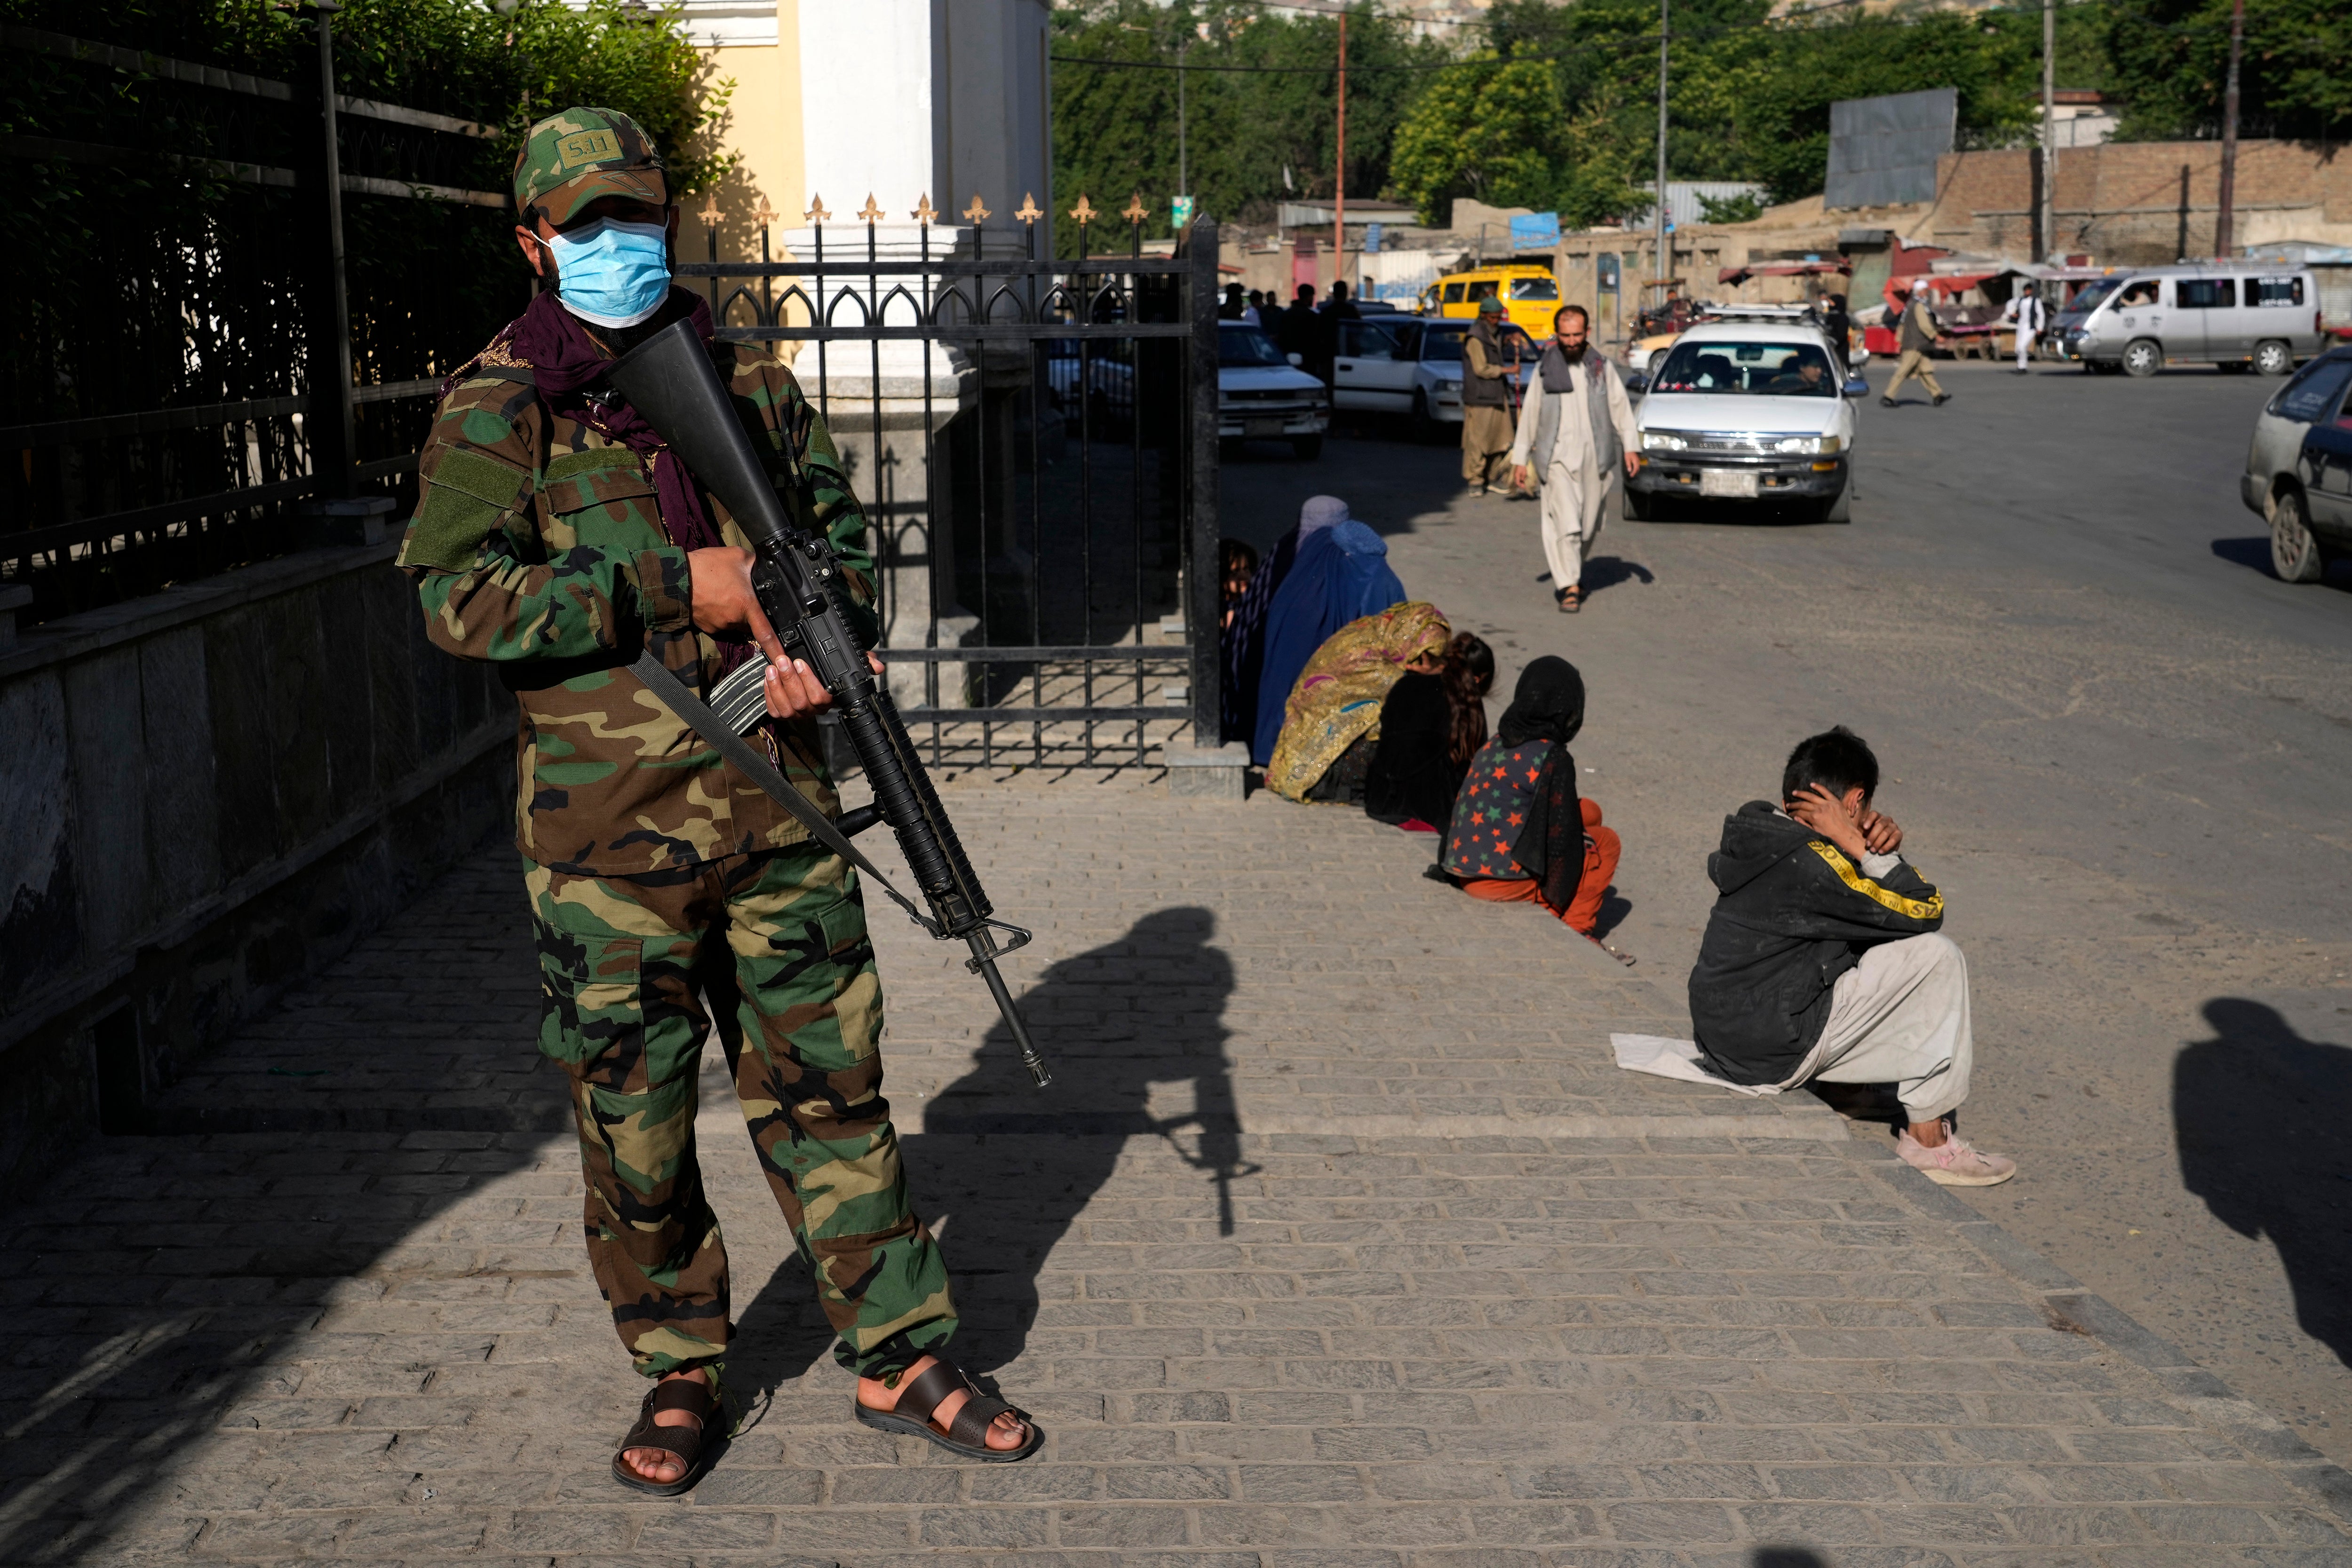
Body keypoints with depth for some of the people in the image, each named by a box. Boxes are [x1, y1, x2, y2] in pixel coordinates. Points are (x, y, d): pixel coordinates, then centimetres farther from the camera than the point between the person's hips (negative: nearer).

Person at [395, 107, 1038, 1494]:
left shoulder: (750, 380, 10)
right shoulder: (499, 406, -2)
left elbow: (839, 531, 17)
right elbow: (457, 597, -13)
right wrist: (676, 591, -16)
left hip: (777, 796, 3)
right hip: (608, 822, -3)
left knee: (828, 1079, 9)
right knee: (634, 1112, 7)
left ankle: (901, 1356, 21)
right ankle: (680, 1372, 26)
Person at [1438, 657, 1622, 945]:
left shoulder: (1494, 744, 6)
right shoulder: (1553, 759, -15)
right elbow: (1562, 838, -11)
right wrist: (1559, 898, 4)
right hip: (1505, 882, -7)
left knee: (1588, 812, 20)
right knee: (1606, 841, 11)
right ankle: (1576, 929, 10)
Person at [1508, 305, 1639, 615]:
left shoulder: (1602, 367, 9)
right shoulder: (1544, 370, 6)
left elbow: (1620, 407, 10)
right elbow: (1529, 415, 9)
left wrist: (1630, 447, 1)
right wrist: (1520, 459, 7)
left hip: (1595, 458, 2)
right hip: (1557, 458, -2)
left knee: (1589, 525, 8)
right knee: (1565, 522, -14)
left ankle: (1572, 568, 34)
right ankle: (1569, 586, -12)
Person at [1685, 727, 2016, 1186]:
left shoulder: (1763, 835, 6)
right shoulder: (1809, 863, -21)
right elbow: (1927, 910, -14)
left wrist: (1876, 847, -4)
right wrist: (1855, 842, -13)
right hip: (1772, 1053, -9)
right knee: (1936, 957, -5)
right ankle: (1927, 1135, 2)